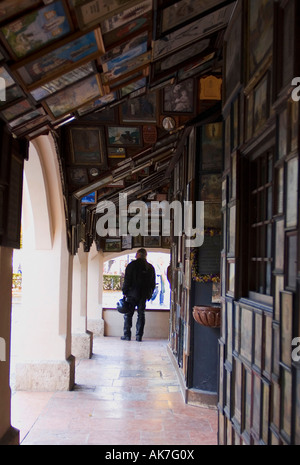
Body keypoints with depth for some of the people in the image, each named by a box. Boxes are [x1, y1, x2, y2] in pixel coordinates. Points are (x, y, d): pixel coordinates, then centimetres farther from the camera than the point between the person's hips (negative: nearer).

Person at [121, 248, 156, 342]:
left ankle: (127, 335, 4)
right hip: (143, 295, 4)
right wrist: (149, 294, 18)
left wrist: (124, 292, -1)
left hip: (132, 294, -4)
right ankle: (139, 336, 6)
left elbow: (127, 280, -8)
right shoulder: (150, 267, 8)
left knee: (128, 314, 4)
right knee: (141, 315, 8)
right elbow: (153, 283, 12)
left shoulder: (132, 265, -7)